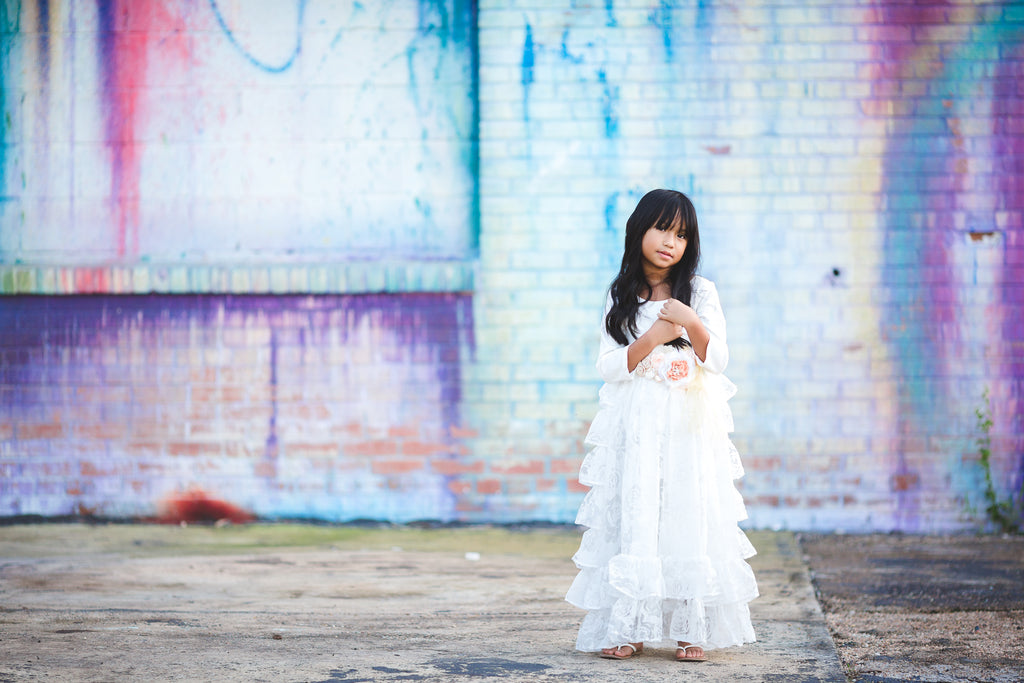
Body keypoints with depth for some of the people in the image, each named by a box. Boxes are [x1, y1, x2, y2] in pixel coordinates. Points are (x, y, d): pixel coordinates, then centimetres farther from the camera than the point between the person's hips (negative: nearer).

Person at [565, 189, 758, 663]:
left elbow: (717, 360, -1)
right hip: (636, 429, 0)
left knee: (690, 521, -4)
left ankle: (692, 629, 0)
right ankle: (626, 627, -1)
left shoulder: (700, 292, 5)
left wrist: (692, 323, -18)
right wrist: (653, 338, -12)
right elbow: (609, 367, 1)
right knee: (632, 523, -4)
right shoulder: (621, 297, 7)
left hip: (689, 429, 0)